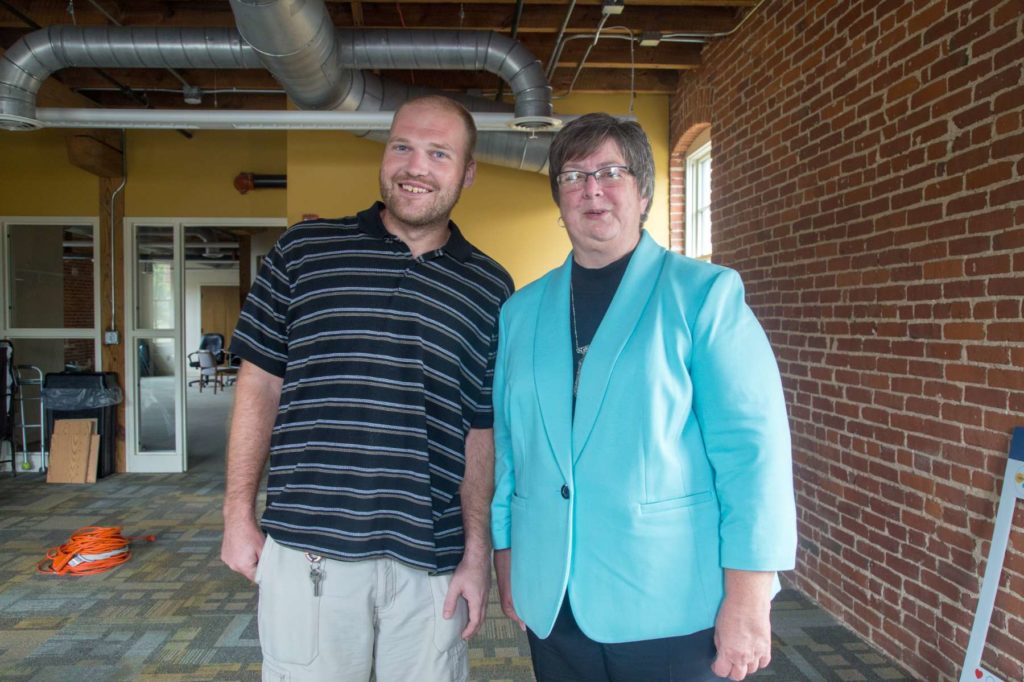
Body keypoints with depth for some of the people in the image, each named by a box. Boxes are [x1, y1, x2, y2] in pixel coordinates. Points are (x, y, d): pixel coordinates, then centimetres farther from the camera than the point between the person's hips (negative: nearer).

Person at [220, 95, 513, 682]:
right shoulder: (304, 251, 1)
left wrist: (477, 552, 1)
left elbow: (481, 429, 5)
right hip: (308, 551, 0)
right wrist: (239, 513, 2)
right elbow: (261, 382, 4)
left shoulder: (489, 288, 4)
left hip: (432, 562, 1)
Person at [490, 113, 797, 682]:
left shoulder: (705, 294, -6)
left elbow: (752, 448, -10)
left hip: (671, 608, -3)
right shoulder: (521, 311, 6)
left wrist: (747, 603, -13)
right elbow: (506, 446, 11)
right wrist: (505, 561, 11)